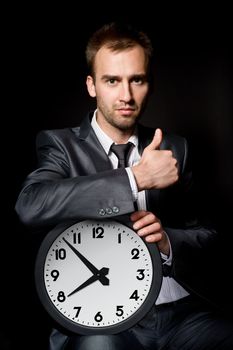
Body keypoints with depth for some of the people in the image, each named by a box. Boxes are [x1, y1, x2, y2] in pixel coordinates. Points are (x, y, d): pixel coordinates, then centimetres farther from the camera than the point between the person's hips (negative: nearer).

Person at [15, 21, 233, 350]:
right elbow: (30, 205, -21)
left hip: (183, 309, 4)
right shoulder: (61, 144, 1)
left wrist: (167, 241, -9)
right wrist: (137, 177, -20)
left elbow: (205, 236, 14)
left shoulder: (173, 148, 12)